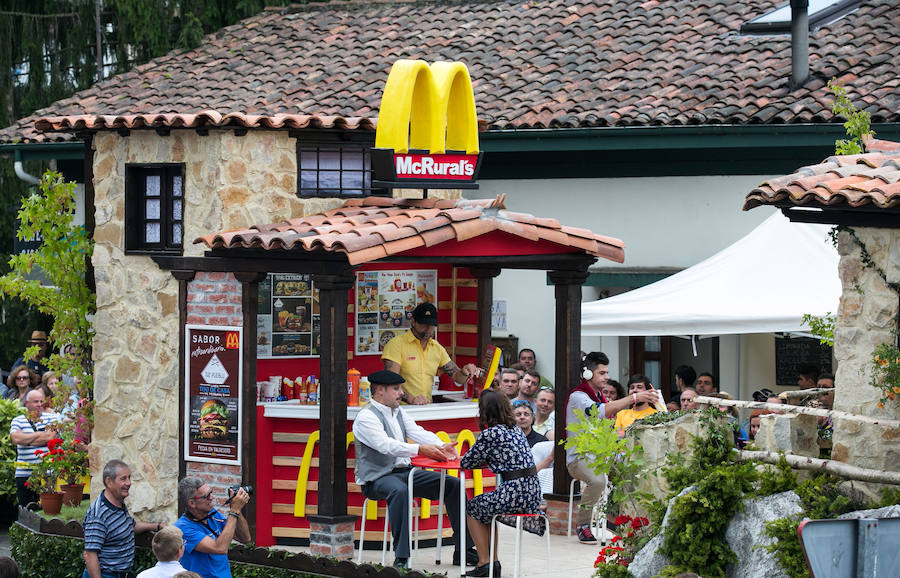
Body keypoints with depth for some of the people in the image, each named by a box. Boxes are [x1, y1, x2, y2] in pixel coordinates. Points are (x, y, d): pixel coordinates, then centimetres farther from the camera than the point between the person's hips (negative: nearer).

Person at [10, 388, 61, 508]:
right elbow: (16, 438, -10)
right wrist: (40, 434, -4)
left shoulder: (51, 418, 7)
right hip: (24, 474, 1)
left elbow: (50, 437, -9)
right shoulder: (17, 421, 9)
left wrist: (26, 440, -3)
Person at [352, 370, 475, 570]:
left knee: (453, 485, 0)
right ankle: (401, 557, -40)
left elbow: (418, 432, 3)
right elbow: (385, 445, -27)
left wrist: (442, 447, -18)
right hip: (377, 477, -9)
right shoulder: (367, 416, -13)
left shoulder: (398, 412, 14)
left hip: (404, 472, 9)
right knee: (399, 491, -41)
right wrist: (420, 449, -38)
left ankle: (463, 551, 3)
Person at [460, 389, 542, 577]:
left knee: (472, 509, 19)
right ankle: (493, 560, 27)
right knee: (485, 508, 30)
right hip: (533, 492, 8)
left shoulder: (490, 434, -11)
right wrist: (486, 459, 20)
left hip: (515, 493, -8)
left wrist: (480, 458, 17)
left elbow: (466, 463, -3)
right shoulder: (516, 430, 14)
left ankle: (485, 562, 17)